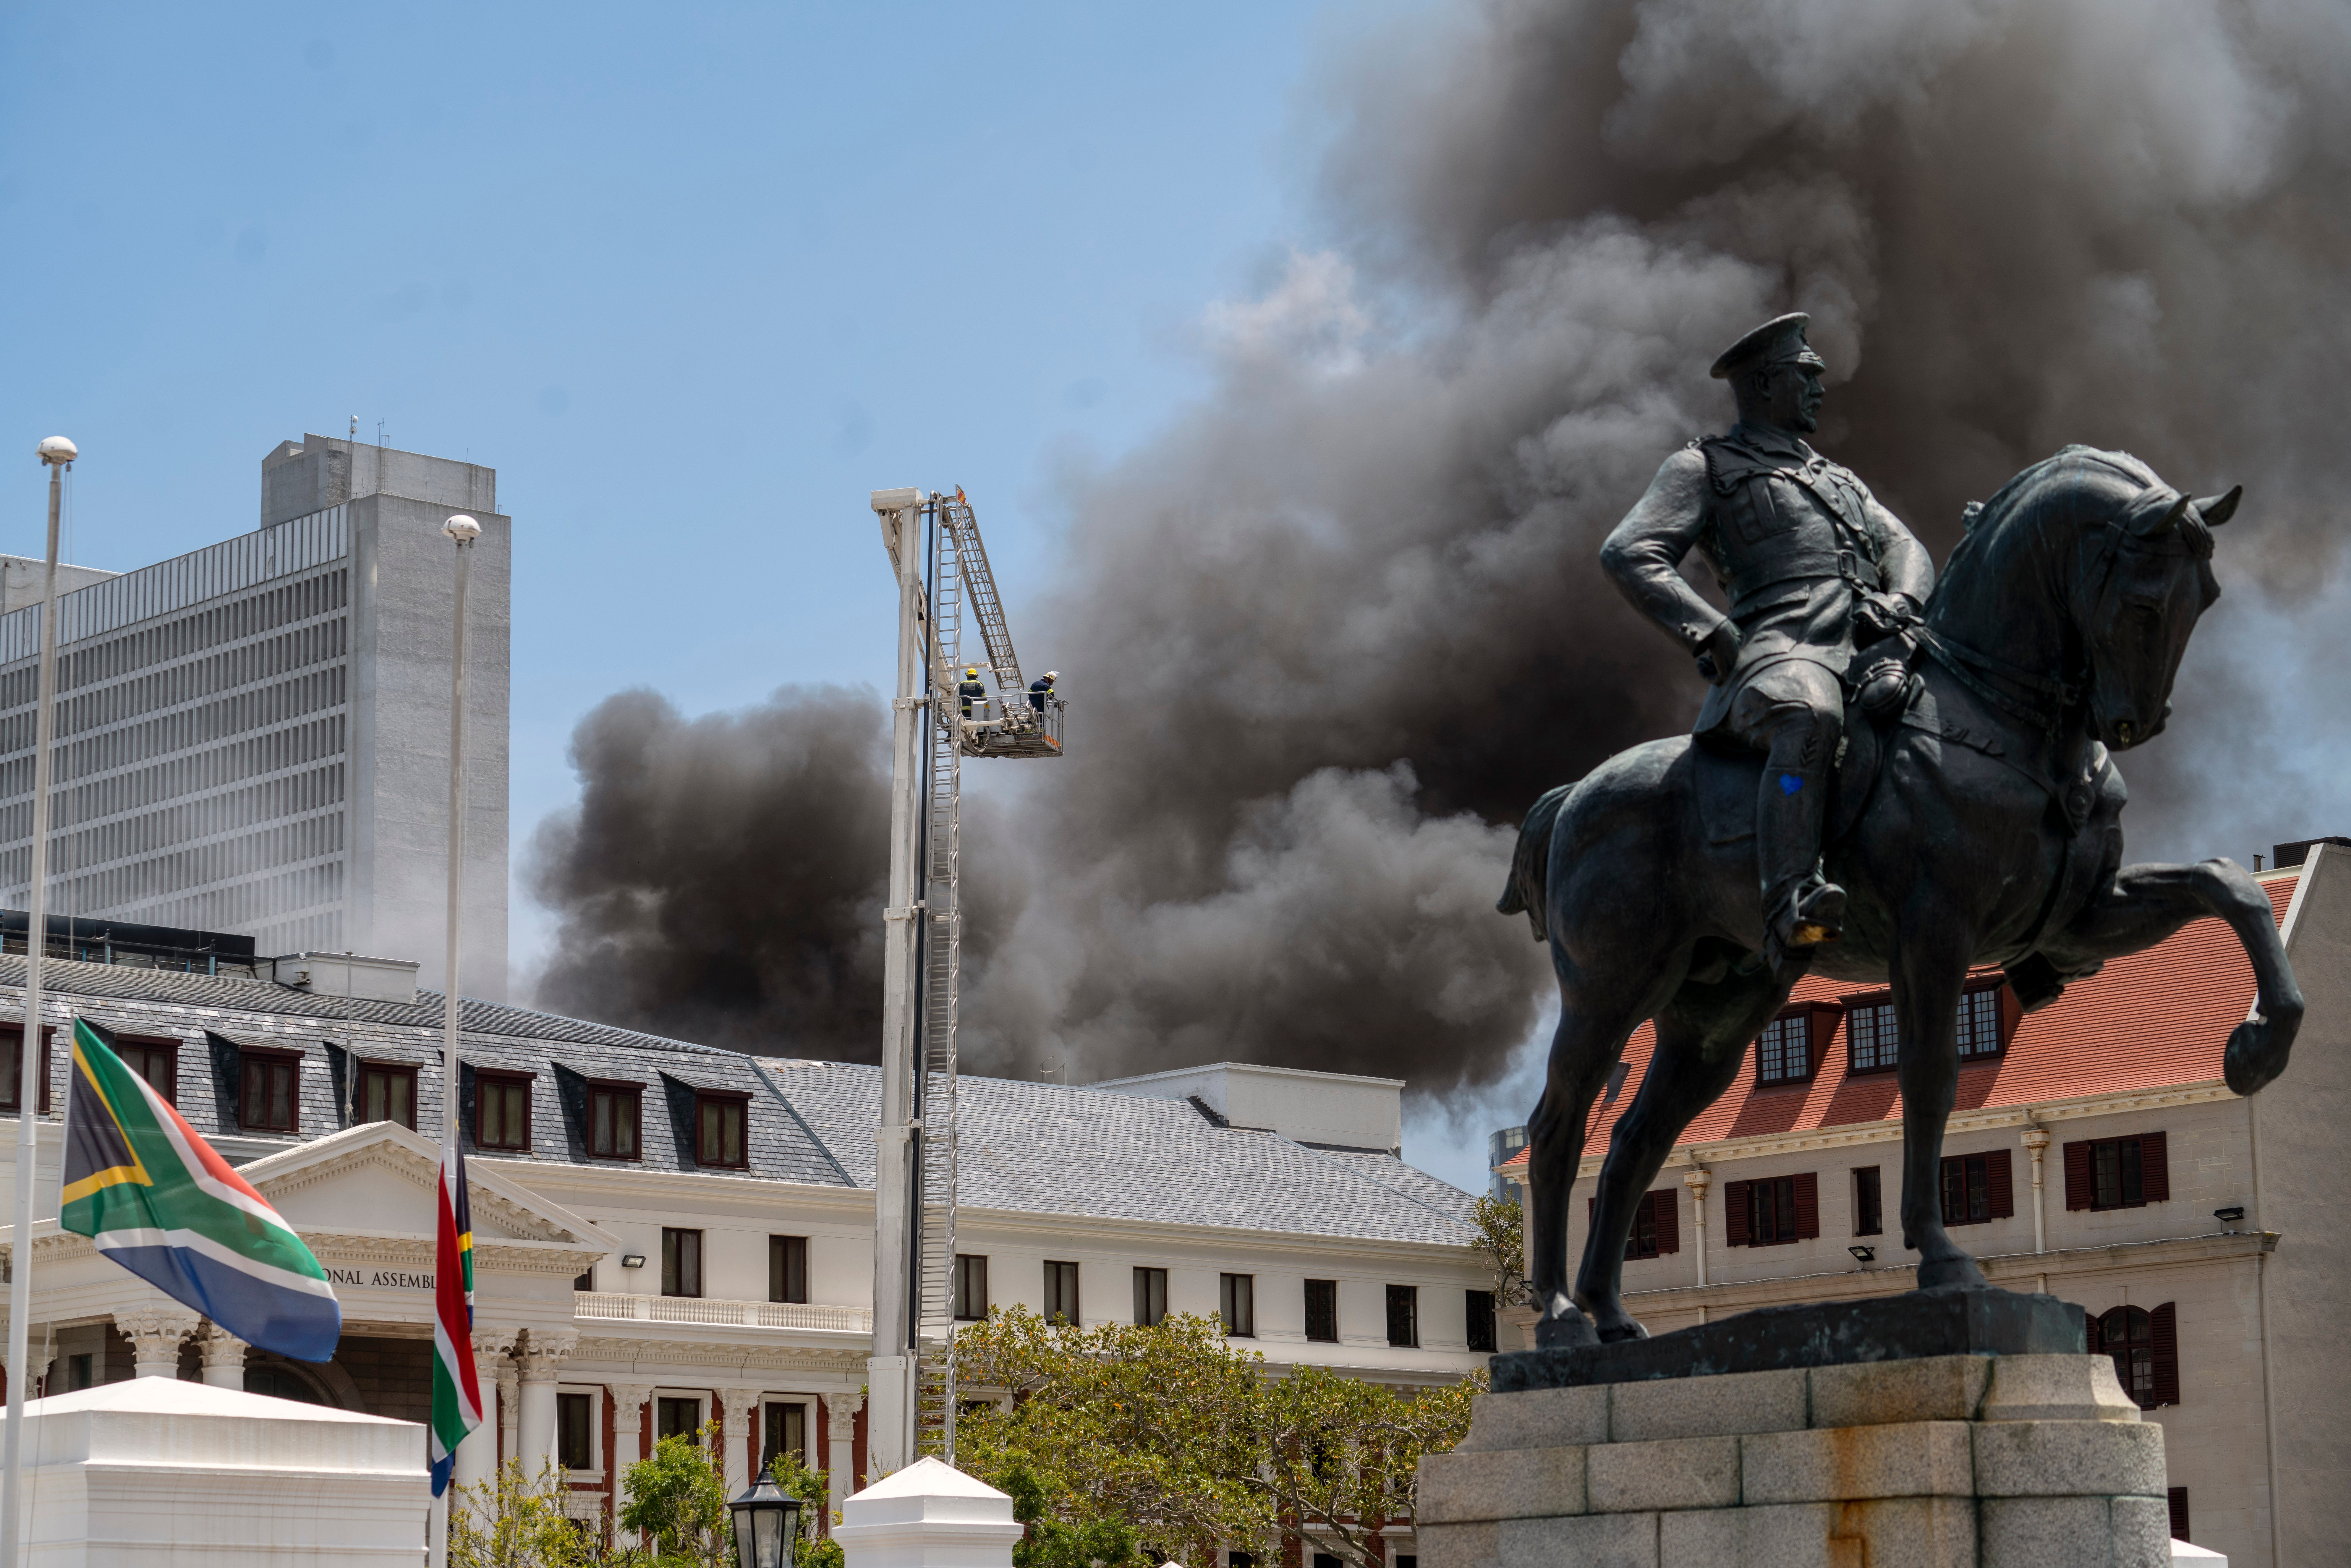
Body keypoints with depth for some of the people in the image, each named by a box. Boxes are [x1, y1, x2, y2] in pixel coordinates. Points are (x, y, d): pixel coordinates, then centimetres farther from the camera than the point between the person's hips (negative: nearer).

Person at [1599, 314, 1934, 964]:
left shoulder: (1842, 483, 40)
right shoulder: (1703, 469, 19)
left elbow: (1906, 550, 29)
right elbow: (1629, 555, 5)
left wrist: (1898, 602, 1)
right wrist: (1714, 637, -10)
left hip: (1871, 658, 8)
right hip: (1782, 658, -8)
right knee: (1810, 719, -42)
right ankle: (1789, 909, -55)